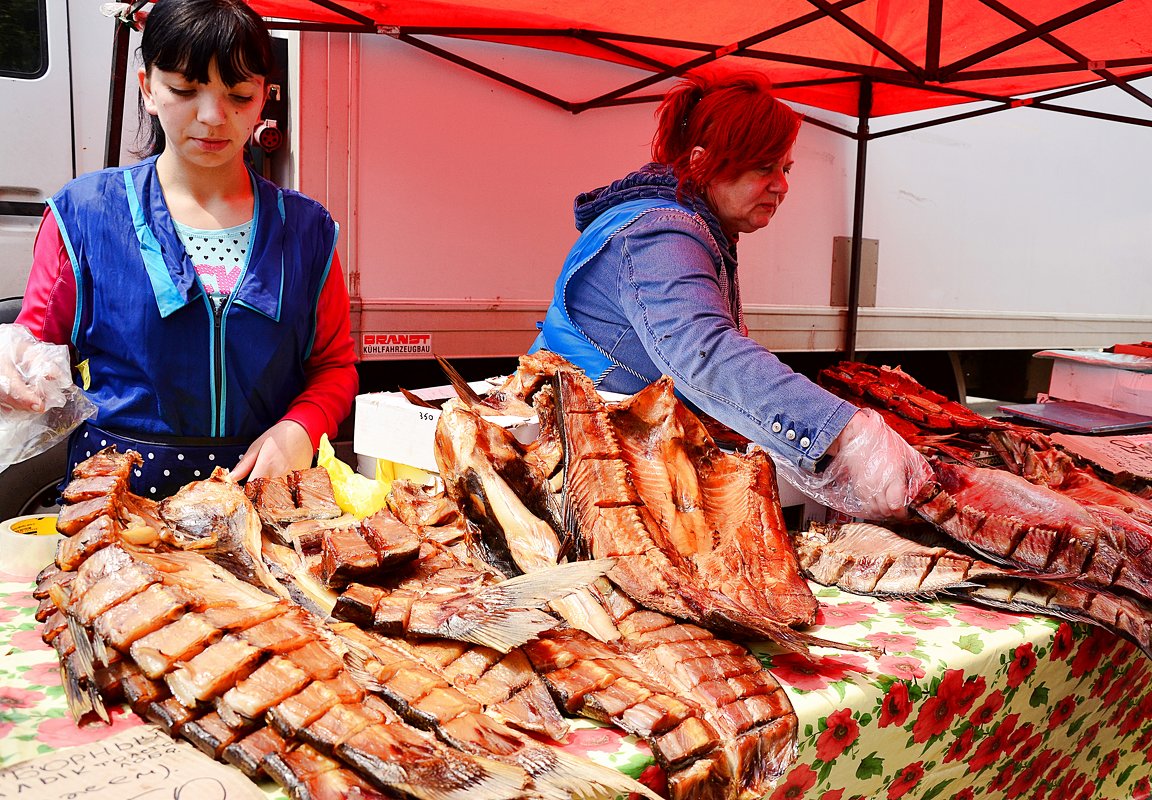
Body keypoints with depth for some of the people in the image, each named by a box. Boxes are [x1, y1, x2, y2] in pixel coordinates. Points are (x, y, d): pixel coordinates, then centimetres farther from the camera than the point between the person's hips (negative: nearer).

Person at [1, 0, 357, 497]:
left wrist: (299, 428, -6)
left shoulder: (306, 228, 8)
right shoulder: (83, 214, 5)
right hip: (116, 490, 0)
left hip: (266, 486, 1)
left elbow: (334, 364, 13)